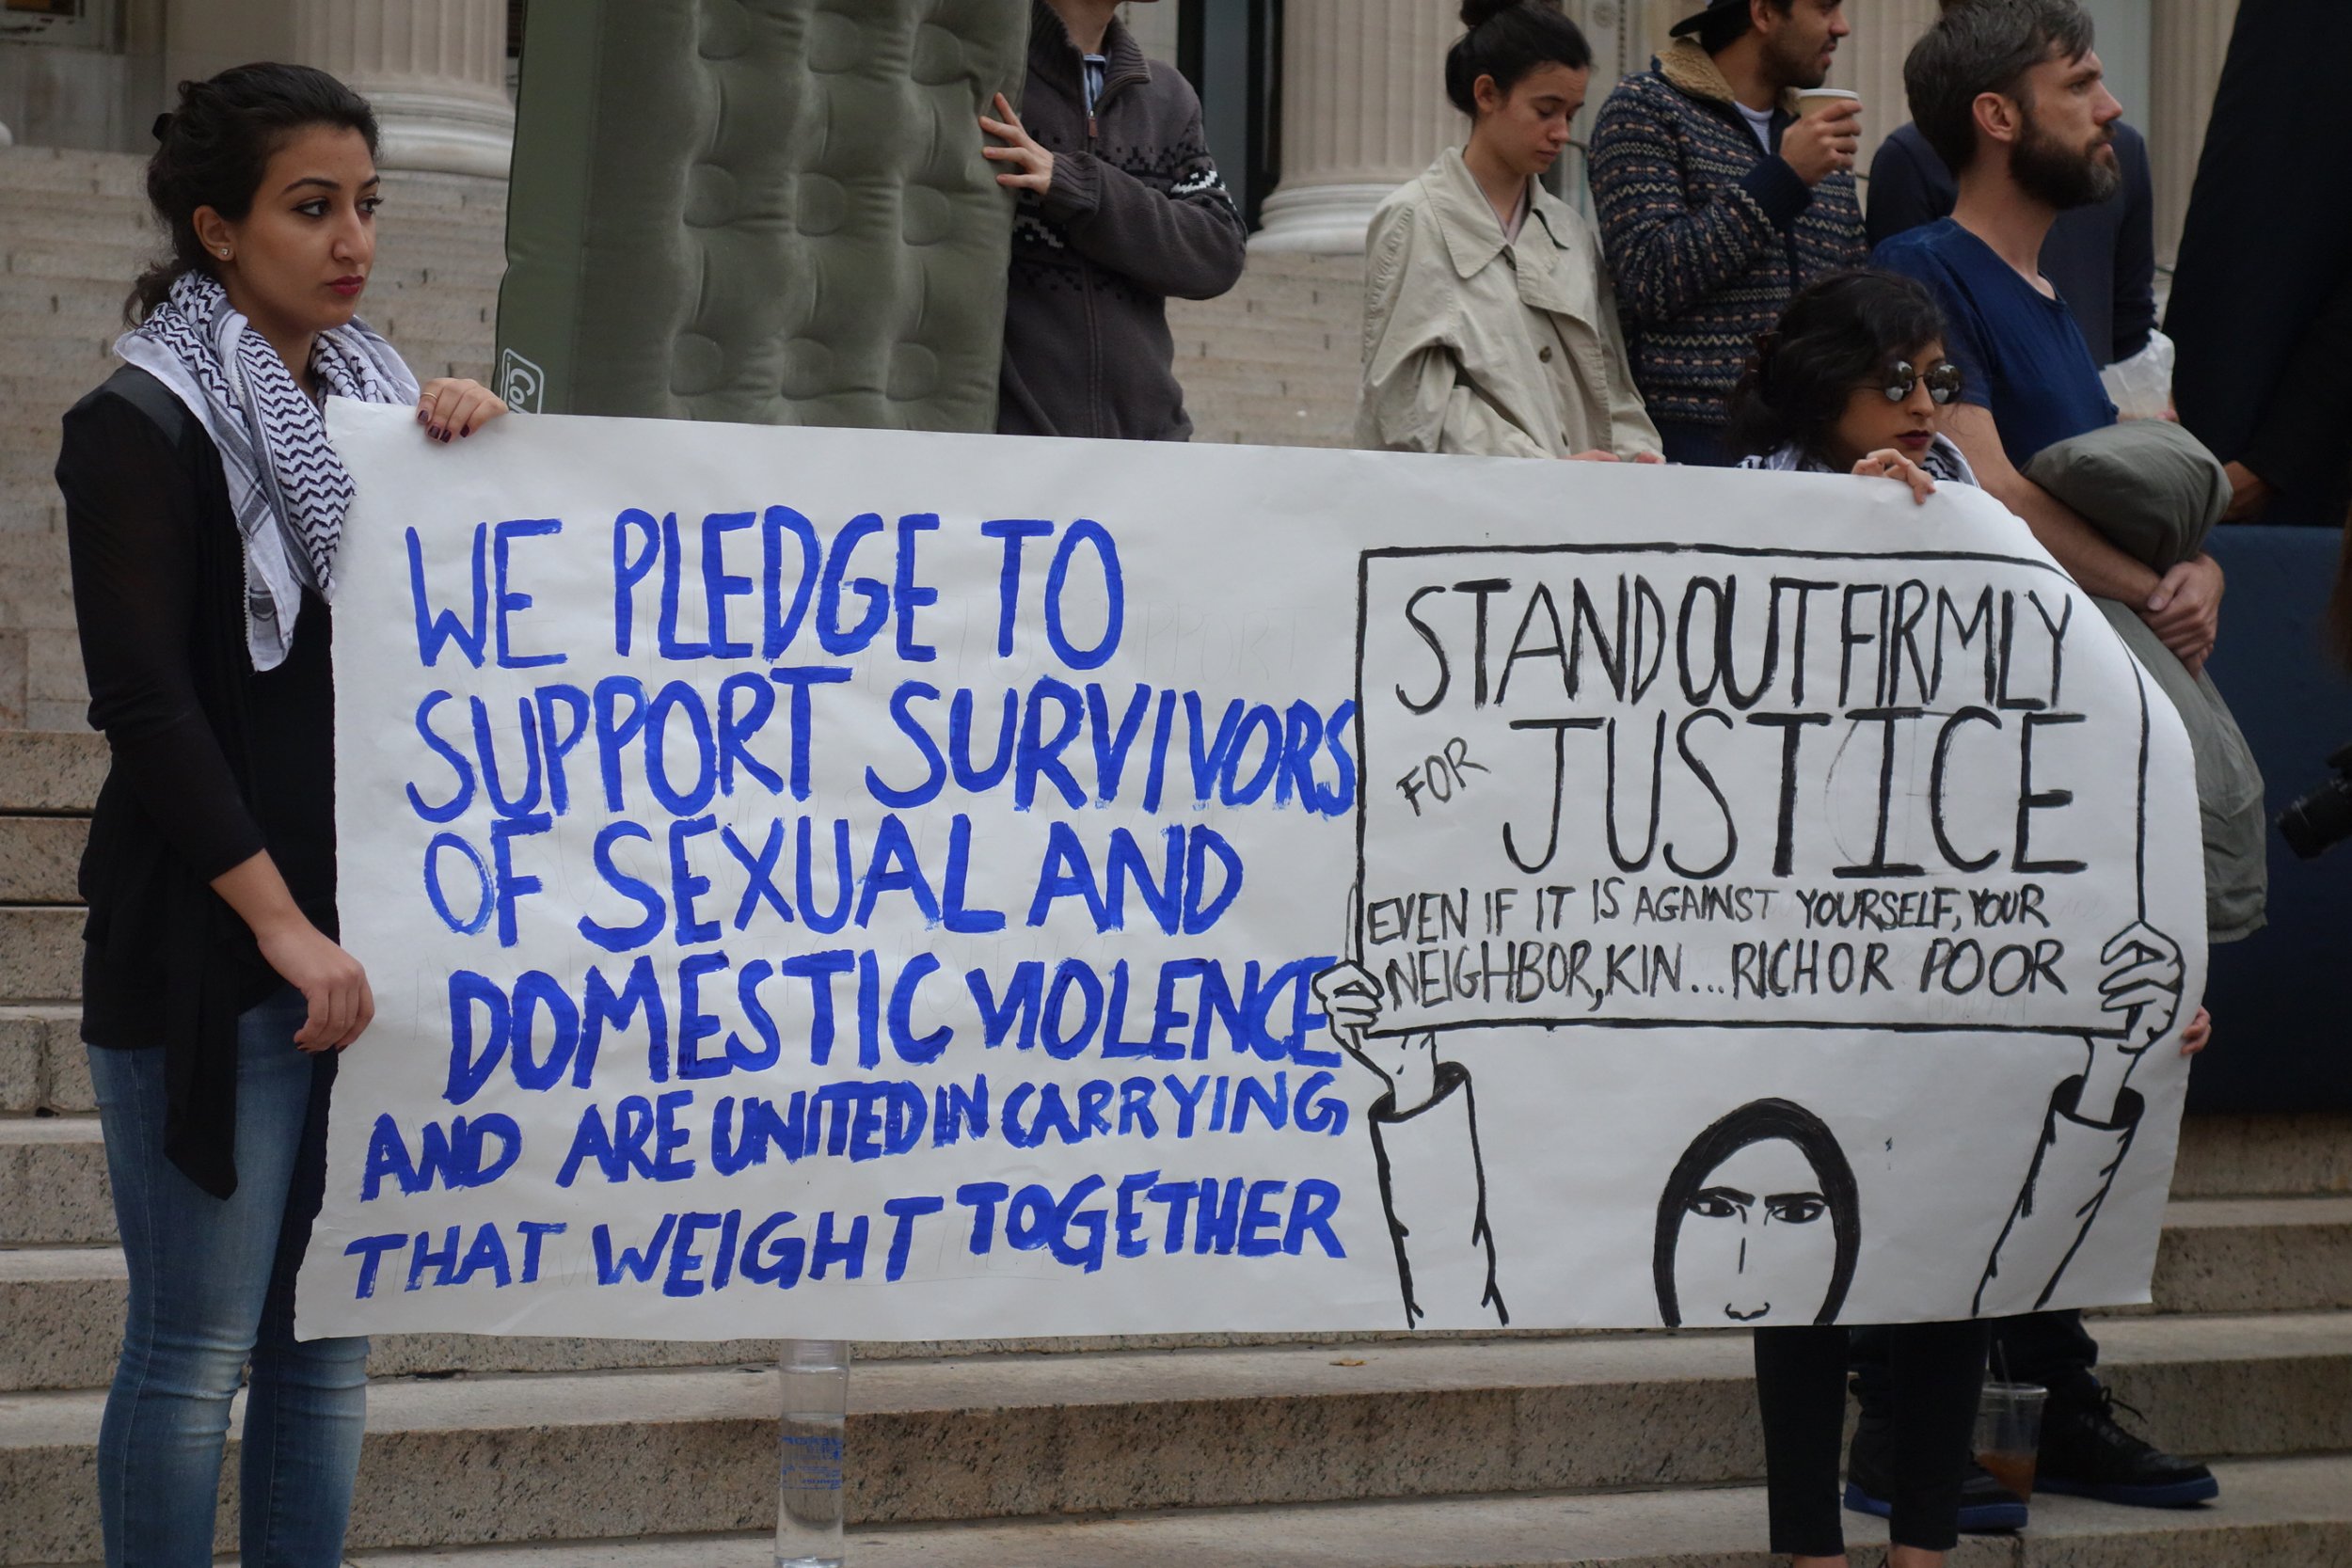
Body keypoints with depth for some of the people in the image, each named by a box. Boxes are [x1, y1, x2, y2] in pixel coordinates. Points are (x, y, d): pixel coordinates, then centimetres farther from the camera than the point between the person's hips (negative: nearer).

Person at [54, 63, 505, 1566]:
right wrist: (284, 926, -18)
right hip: (215, 953, -7)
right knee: (200, 1343, -2)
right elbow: (145, 703, -14)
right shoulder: (146, 427, -7)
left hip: (367, 937, 7)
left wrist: (476, 447, -2)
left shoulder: (368, 397, 12)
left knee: (332, 1331, 10)